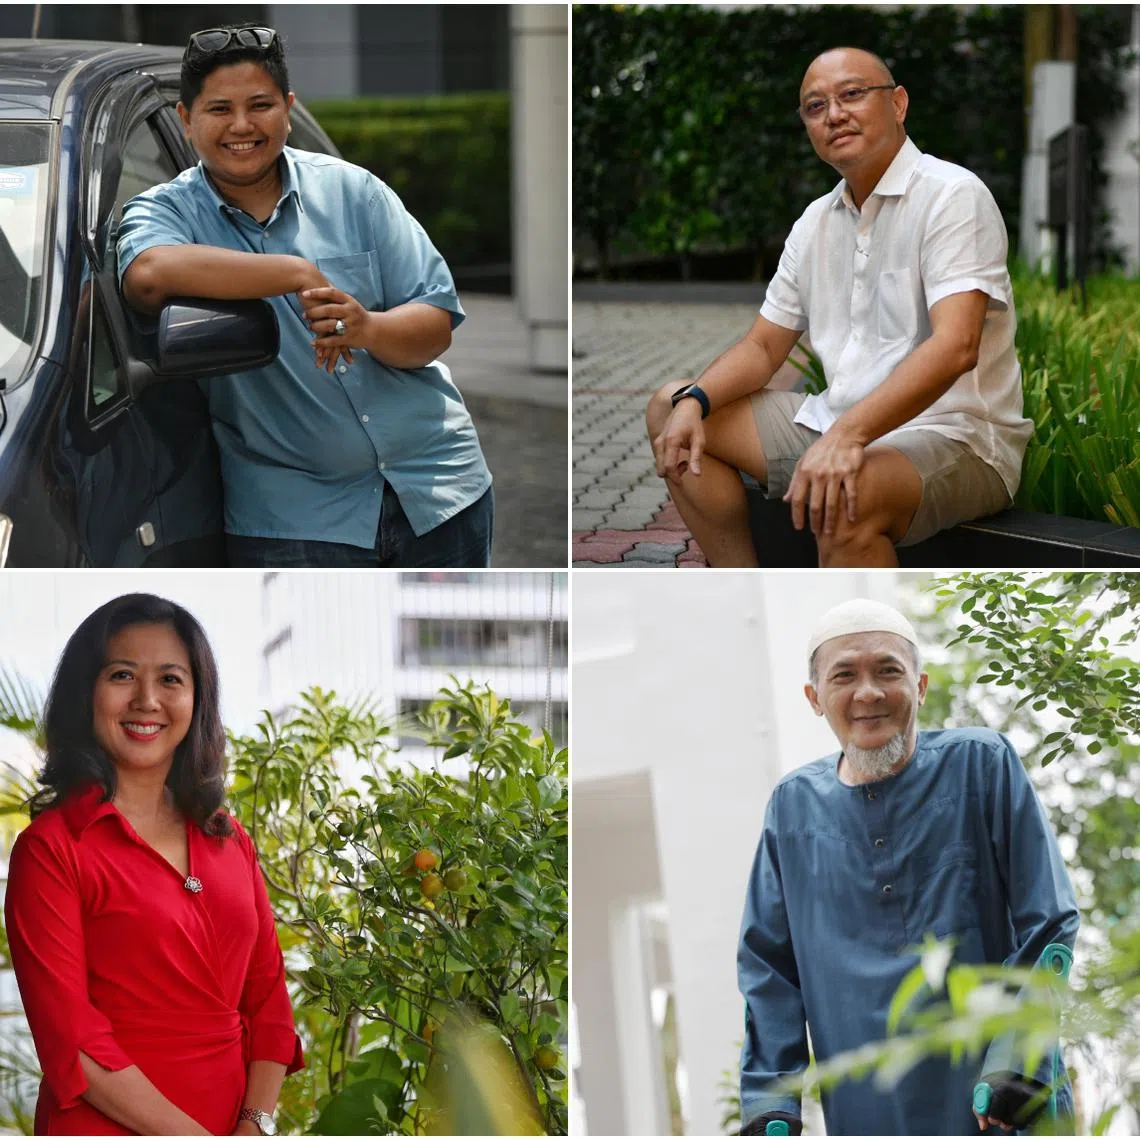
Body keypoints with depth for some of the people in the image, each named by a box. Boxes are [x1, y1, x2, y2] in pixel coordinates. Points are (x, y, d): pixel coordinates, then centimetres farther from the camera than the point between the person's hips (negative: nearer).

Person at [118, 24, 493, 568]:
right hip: (293, 518, -3)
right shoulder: (163, 212, -3)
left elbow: (437, 324, 0)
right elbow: (147, 276, -28)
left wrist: (370, 329, -22)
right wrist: (298, 274, -26)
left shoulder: (351, 190, 4)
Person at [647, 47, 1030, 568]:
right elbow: (763, 347, 17)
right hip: (840, 426, 9)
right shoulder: (816, 222, 12)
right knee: (669, 410, 8)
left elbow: (955, 346, -27)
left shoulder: (953, 196, -13)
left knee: (848, 498, -40)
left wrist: (849, 433, -38)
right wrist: (694, 402, -5)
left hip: (953, 437, -9)